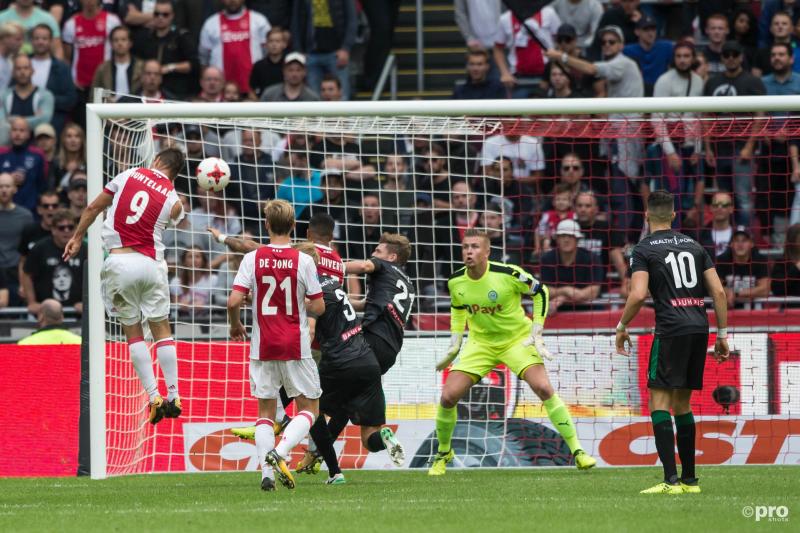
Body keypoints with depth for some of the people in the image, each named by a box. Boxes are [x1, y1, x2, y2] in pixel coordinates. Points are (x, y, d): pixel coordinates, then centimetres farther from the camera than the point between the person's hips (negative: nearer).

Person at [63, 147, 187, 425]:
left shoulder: (129, 174, 4)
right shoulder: (173, 199, 4)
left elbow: (93, 208, 8)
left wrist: (77, 237, 18)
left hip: (120, 262, -1)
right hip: (151, 264, 1)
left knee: (133, 331, 6)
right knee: (161, 328, 12)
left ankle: (154, 396, -2)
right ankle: (173, 396, 8)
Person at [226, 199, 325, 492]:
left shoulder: (252, 259, -4)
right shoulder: (303, 260, -7)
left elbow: (233, 301, -10)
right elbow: (318, 307, -4)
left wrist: (235, 325, 11)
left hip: (263, 347, 2)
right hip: (296, 347, -2)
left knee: (265, 410, 11)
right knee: (309, 407, 9)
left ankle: (266, 471, -1)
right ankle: (280, 452, -14)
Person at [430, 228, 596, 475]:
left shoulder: (508, 274, -23)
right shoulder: (456, 282, -10)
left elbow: (541, 292, -7)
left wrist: (537, 333, -9)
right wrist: (454, 344, 8)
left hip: (517, 339, -3)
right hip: (480, 342, 3)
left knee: (543, 388, -22)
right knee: (448, 396, -9)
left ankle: (577, 451, -14)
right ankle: (443, 453, 17)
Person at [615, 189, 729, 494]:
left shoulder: (644, 250, 0)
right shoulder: (693, 246, 16)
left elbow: (638, 295, -13)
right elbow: (718, 291, 11)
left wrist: (622, 327, 2)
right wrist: (722, 334, 16)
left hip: (671, 329, -6)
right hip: (699, 328, 6)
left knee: (659, 401, -5)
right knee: (682, 403, 15)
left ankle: (671, 479, -17)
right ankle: (689, 479, 15)